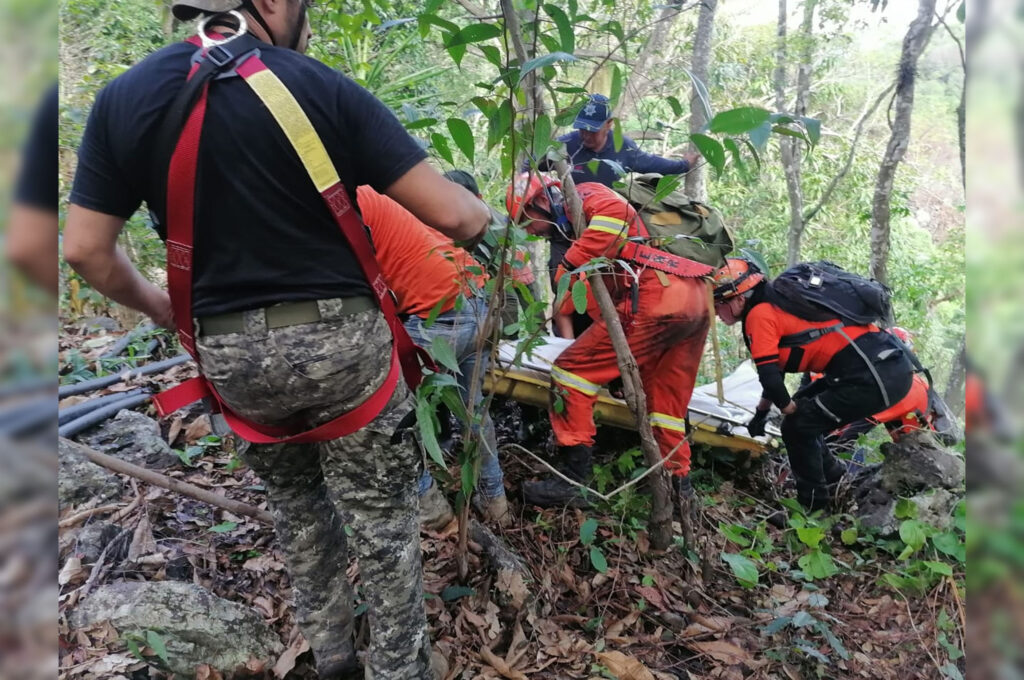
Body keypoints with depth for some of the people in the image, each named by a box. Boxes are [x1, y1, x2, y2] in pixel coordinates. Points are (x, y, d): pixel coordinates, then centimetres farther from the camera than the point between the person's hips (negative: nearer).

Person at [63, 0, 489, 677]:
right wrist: (485, 214, 11)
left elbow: (86, 248, 3)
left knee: (297, 508, 27)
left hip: (230, 355, 4)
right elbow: (450, 214, -11)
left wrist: (156, 304, 20)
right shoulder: (322, 87, -9)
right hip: (341, 339, -3)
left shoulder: (122, 99, 1)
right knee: (383, 522, 14)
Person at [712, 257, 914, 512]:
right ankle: (836, 480, 33)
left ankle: (814, 506, 13)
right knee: (803, 409, 21)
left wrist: (791, 410, 5)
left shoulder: (759, 314, -8)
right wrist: (761, 413, 37)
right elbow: (774, 372, 31)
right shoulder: (775, 305, 20)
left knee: (797, 426, 0)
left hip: (875, 376, -9)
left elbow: (769, 377, -13)